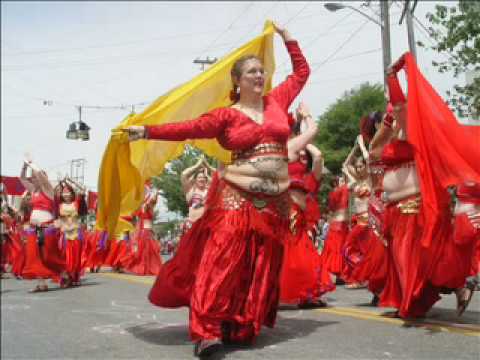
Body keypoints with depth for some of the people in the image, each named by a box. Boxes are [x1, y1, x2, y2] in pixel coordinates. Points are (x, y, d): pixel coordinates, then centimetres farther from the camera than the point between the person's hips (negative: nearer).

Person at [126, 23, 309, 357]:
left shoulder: (277, 101, 13)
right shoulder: (226, 115, 2)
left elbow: (302, 71, 25)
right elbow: (188, 128, -7)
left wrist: (287, 37, 24)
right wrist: (147, 131, -14)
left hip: (275, 198, 4)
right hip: (237, 195, -4)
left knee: (261, 266, 4)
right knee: (222, 257, -13)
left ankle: (242, 328, 13)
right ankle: (207, 329, -13)